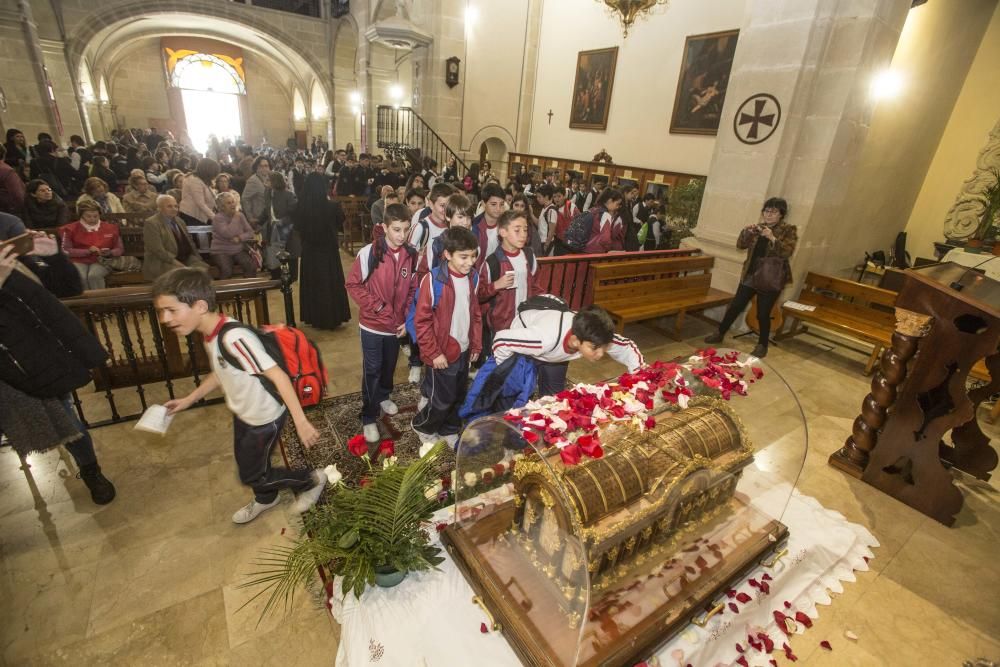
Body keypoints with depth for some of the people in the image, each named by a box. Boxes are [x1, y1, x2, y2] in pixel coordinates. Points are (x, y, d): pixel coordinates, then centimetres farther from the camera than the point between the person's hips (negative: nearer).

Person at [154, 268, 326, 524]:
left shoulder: (233, 338, -35)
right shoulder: (211, 335, -5)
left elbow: (278, 376, -34)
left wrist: (300, 421, -34)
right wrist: (188, 400, 14)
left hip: (265, 418, -9)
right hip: (243, 414, 9)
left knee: (252, 475, 10)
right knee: (246, 464, 28)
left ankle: (312, 480, 29)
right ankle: (265, 499, 55)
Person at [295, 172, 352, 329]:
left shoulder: (300, 207, -12)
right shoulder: (332, 206, -20)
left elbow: (297, 227, 3)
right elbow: (341, 223, 0)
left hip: (309, 251, 2)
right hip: (329, 249, -2)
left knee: (312, 283, 16)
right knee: (331, 283, 12)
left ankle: (314, 317, 25)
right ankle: (332, 317, 19)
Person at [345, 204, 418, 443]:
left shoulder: (412, 255, -6)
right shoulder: (369, 253, -15)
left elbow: (413, 290, 2)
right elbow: (353, 285, -9)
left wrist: (408, 319, -4)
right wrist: (376, 306, -15)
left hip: (396, 324, 4)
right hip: (372, 324, -3)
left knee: (390, 366, 22)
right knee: (372, 370, 4)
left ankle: (383, 396, 48)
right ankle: (368, 418, 18)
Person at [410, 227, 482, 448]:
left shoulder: (471, 278, 1)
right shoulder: (433, 280, -19)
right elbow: (422, 321, -16)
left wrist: (476, 344, 11)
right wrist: (433, 353, -15)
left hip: (464, 350, 6)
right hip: (443, 353, -6)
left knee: (458, 397, 18)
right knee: (443, 399, 6)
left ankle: (449, 431, 41)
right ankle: (422, 426, 34)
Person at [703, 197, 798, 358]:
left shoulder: (789, 230, -3)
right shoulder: (758, 227, 10)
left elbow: (787, 252, -18)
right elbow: (741, 245, 2)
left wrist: (772, 238, -31)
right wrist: (746, 232, -16)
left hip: (771, 280, -4)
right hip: (750, 275, 4)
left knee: (763, 314, -1)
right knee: (735, 306, 7)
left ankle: (762, 345, 16)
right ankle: (720, 333, 21)